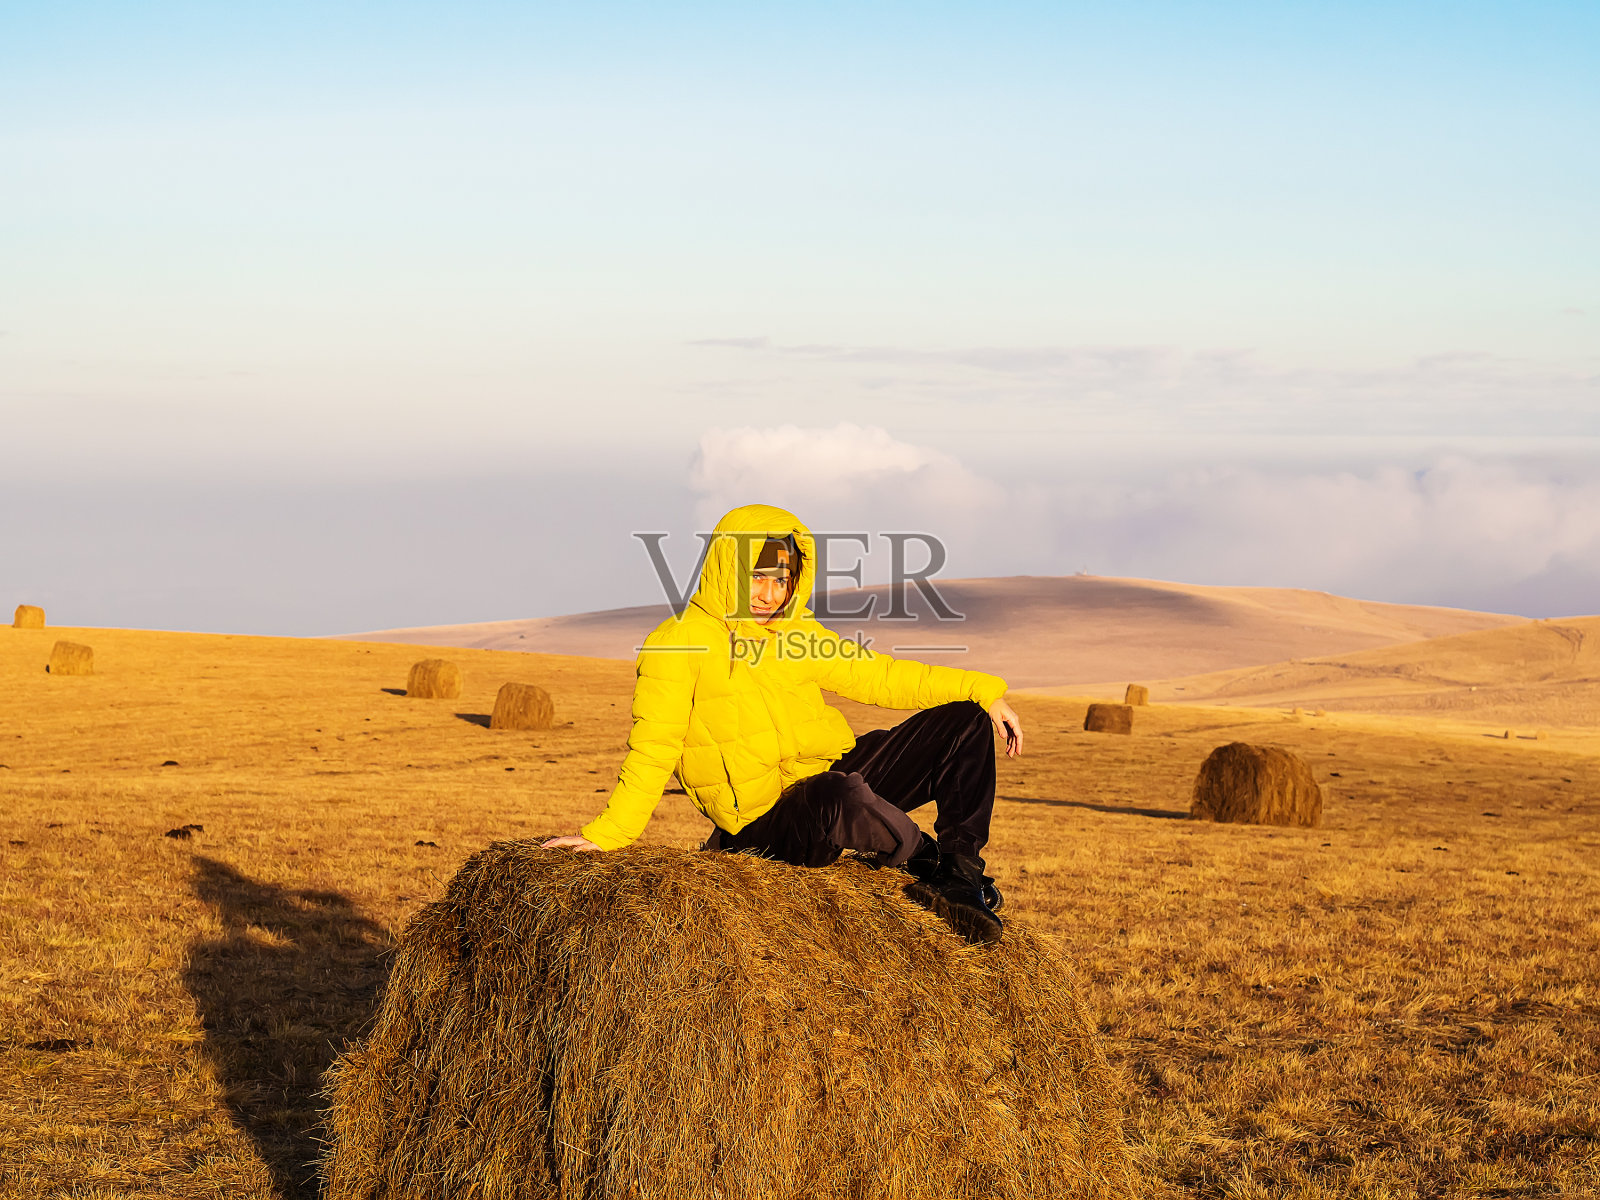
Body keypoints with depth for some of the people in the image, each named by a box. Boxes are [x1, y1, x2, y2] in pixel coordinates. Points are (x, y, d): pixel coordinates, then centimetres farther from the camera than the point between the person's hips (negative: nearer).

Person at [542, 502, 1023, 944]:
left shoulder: (796, 633, 12)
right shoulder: (679, 644, -8)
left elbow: (878, 676, 16)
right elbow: (653, 751, -11)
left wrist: (982, 690, 10)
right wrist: (606, 833, -23)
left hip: (837, 772, 7)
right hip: (768, 824, -7)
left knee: (964, 724, 1)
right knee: (842, 797, -41)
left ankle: (960, 878, -1)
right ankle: (932, 866, -10)